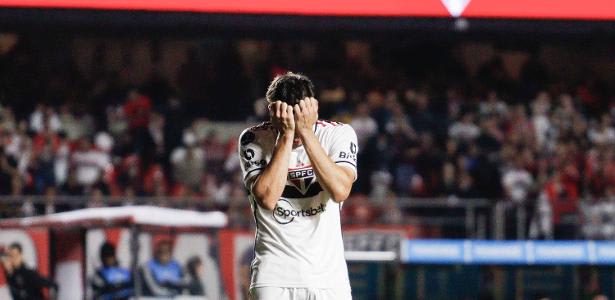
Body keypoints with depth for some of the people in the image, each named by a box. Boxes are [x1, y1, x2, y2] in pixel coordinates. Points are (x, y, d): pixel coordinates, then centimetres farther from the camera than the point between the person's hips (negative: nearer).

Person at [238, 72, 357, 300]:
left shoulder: (338, 134, -1)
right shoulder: (254, 139, -4)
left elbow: (340, 191, -18)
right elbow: (267, 198, -18)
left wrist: (306, 132, -19)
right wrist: (286, 135, -18)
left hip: (329, 278, 1)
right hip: (274, 278, -1)